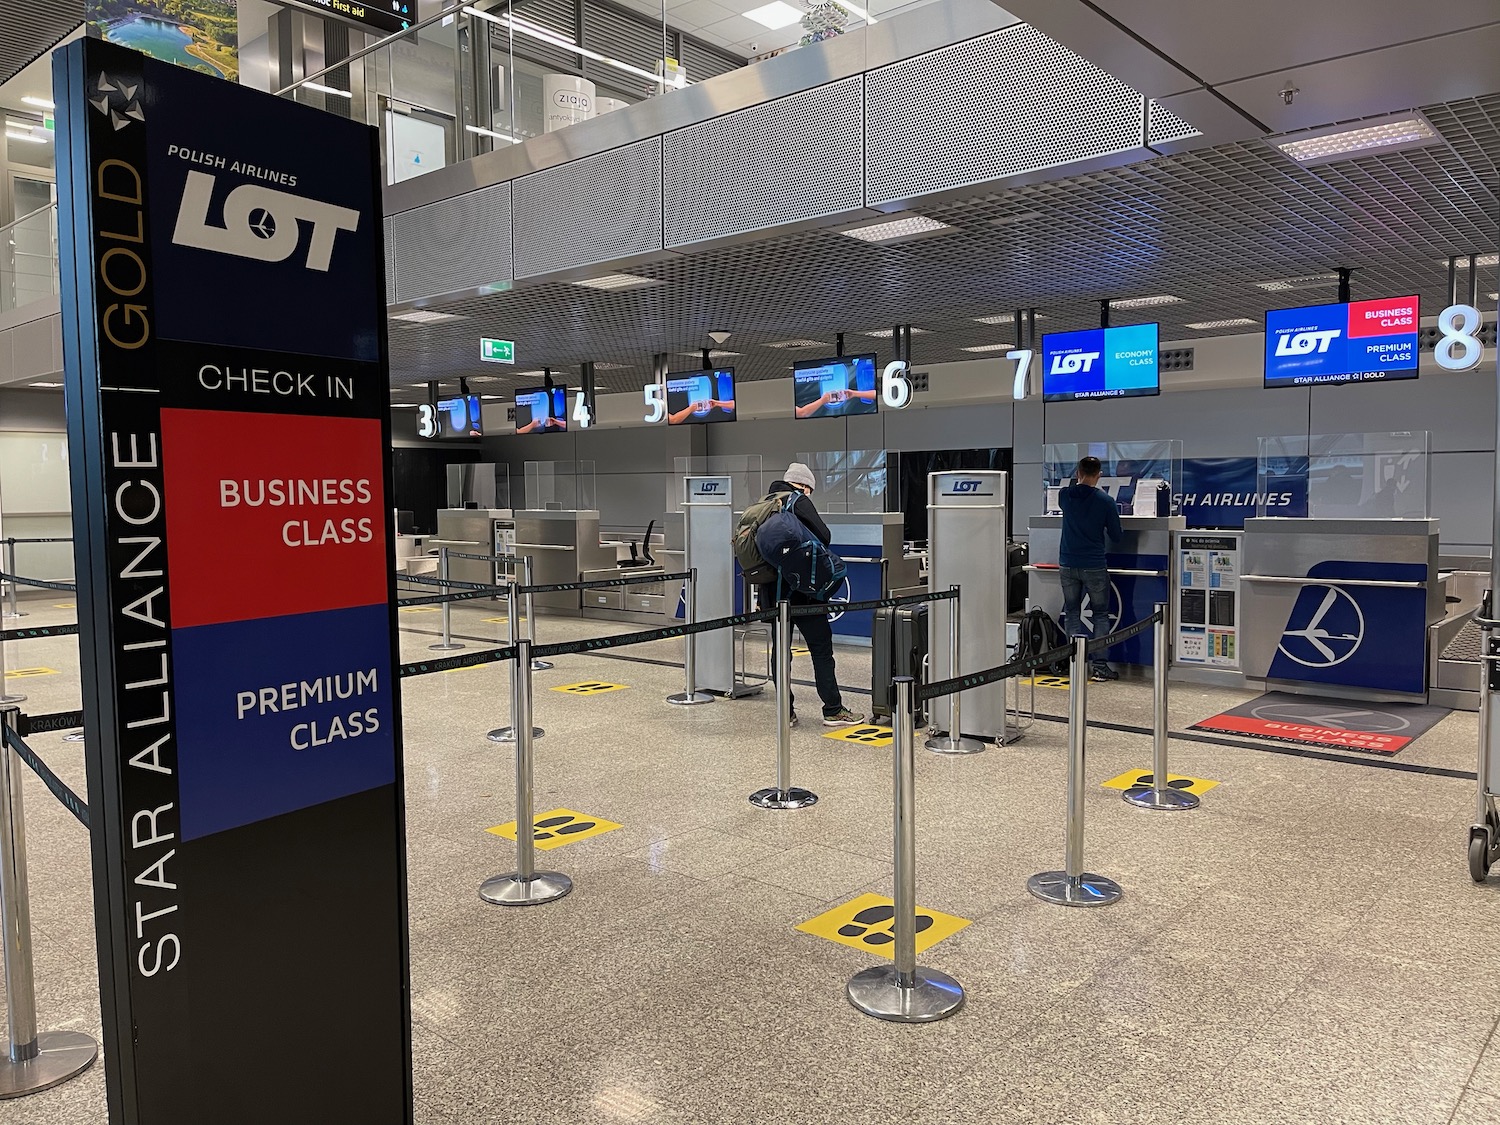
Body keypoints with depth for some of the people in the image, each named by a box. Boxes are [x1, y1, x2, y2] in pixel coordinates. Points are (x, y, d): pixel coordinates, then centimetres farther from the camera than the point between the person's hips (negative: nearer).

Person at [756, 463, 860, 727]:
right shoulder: (799, 501, -7)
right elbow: (824, 536, -13)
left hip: (772, 588, 7)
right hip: (801, 588, -7)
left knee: (780, 647, 11)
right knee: (821, 646, 1)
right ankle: (833, 710, 4)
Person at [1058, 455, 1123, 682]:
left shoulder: (1065, 495, -2)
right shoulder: (1105, 501, -9)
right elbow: (1116, 536, -1)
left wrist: (1076, 481, 35)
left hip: (1068, 565, 3)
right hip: (1094, 566, -2)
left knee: (1072, 614, 11)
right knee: (1100, 615, 8)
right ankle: (1099, 665, 4)